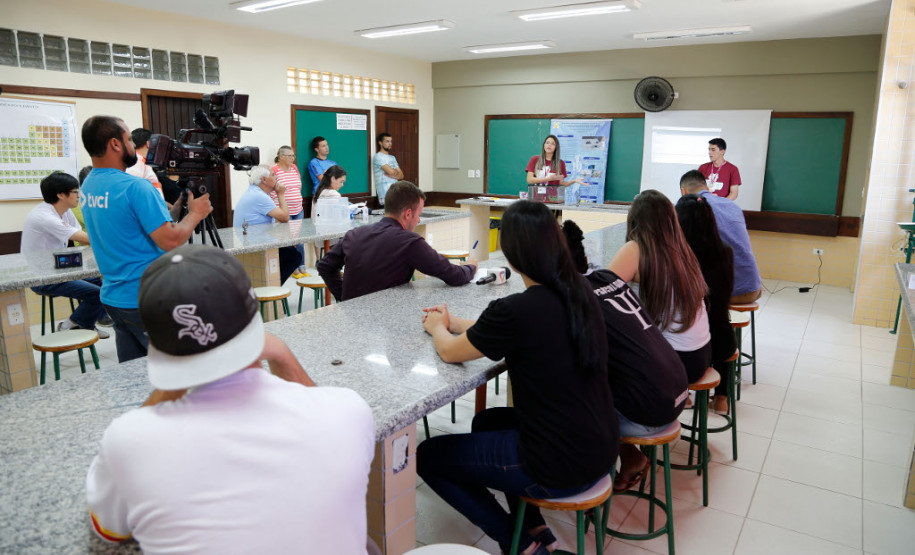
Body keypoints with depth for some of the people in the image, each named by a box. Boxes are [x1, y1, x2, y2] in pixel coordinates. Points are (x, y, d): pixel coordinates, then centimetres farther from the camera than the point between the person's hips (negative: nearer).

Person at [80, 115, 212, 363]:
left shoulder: (87, 186, 9)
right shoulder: (135, 187, -19)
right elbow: (171, 240, -22)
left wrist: (174, 209, 14)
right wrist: (196, 213, -7)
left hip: (113, 296, 9)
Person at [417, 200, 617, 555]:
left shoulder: (517, 310, -25)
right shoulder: (579, 293, -2)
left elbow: (450, 352, -8)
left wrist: (438, 328, 15)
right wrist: (453, 322, 21)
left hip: (559, 468, -8)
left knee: (427, 457, 9)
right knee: (486, 421, 31)